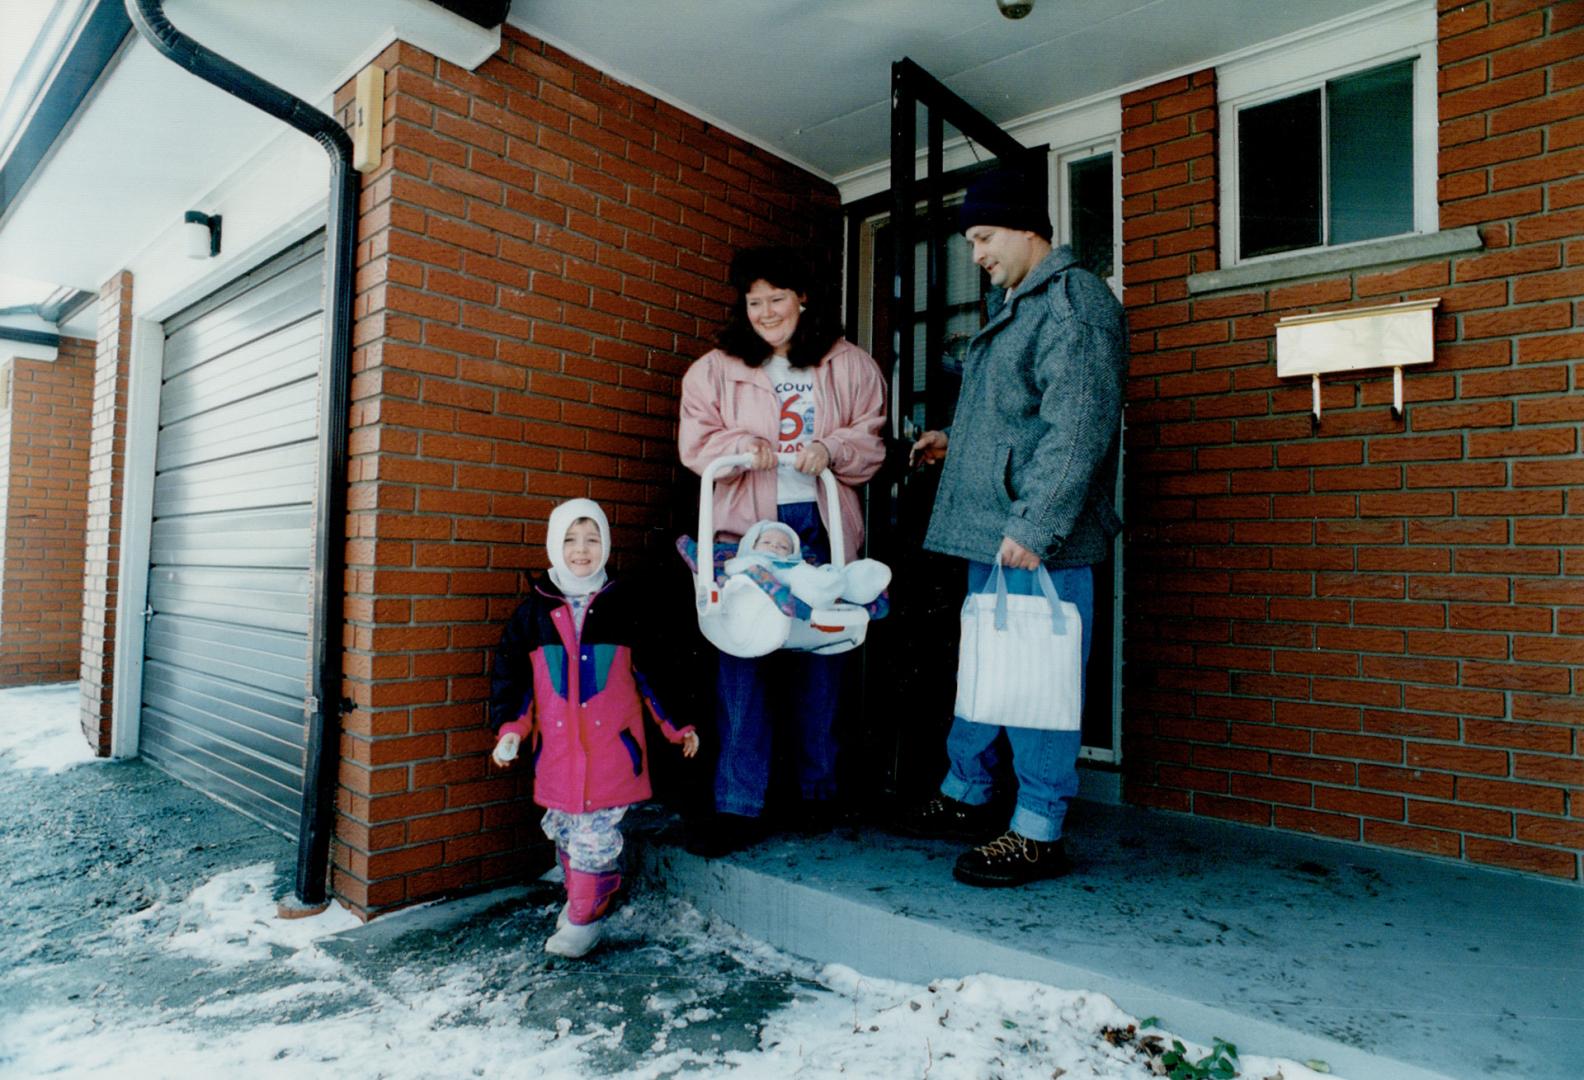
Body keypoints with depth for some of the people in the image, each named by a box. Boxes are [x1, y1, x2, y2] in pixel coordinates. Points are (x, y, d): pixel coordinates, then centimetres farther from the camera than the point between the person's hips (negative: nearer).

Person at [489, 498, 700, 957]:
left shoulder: (623, 606, 2)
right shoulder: (535, 609, 5)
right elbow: (511, 670, 10)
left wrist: (677, 726, 5)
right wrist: (510, 727, -2)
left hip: (611, 745, -2)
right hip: (555, 746, 3)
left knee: (596, 833, -3)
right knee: (563, 829, 12)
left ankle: (584, 918, 13)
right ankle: (580, 896, 32)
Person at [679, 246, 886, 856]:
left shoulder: (849, 366, 11)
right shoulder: (715, 370, 11)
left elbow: (871, 441, 9)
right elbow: (695, 442, 6)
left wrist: (831, 450, -12)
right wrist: (739, 446, -13)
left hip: (822, 525, 1)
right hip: (745, 525, 0)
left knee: (820, 653, 5)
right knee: (740, 655, -7)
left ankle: (819, 793, 21)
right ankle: (737, 806, 1)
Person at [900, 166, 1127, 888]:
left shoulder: (1073, 301, -9)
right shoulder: (1012, 305, 22)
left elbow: (1078, 428, -20)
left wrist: (1035, 526, -25)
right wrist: (955, 444, 20)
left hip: (1038, 540, -10)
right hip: (990, 534, 10)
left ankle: (1038, 833, 8)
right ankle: (965, 796, 31)